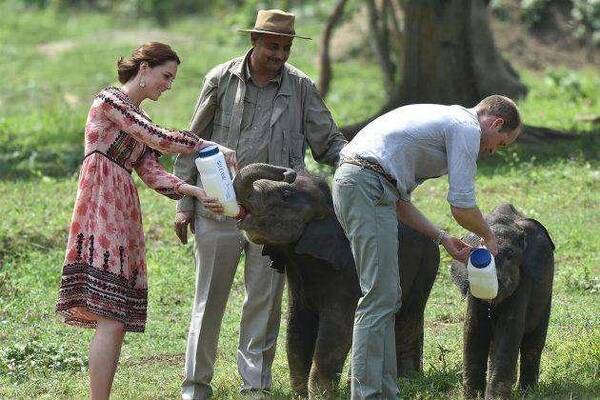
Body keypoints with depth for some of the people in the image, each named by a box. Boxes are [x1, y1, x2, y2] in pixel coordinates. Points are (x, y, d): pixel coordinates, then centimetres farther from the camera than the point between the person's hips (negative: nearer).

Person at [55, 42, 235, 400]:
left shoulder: (138, 119, 25)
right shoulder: (110, 100, 0)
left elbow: (153, 174, 13)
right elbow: (159, 139, -9)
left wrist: (195, 191, -2)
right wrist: (212, 148, -2)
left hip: (124, 216, 9)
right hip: (101, 210, -9)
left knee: (117, 320, 3)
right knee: (110, 320, -16)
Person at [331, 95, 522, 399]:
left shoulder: (444, 119, 29)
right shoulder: (467, 128, -1)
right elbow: (462, 206, -5)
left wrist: (442, 238, 27)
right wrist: (489, 238, 14)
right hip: (368, 187, -10)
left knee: (386, 298, 12)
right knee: (380, 297, -11)